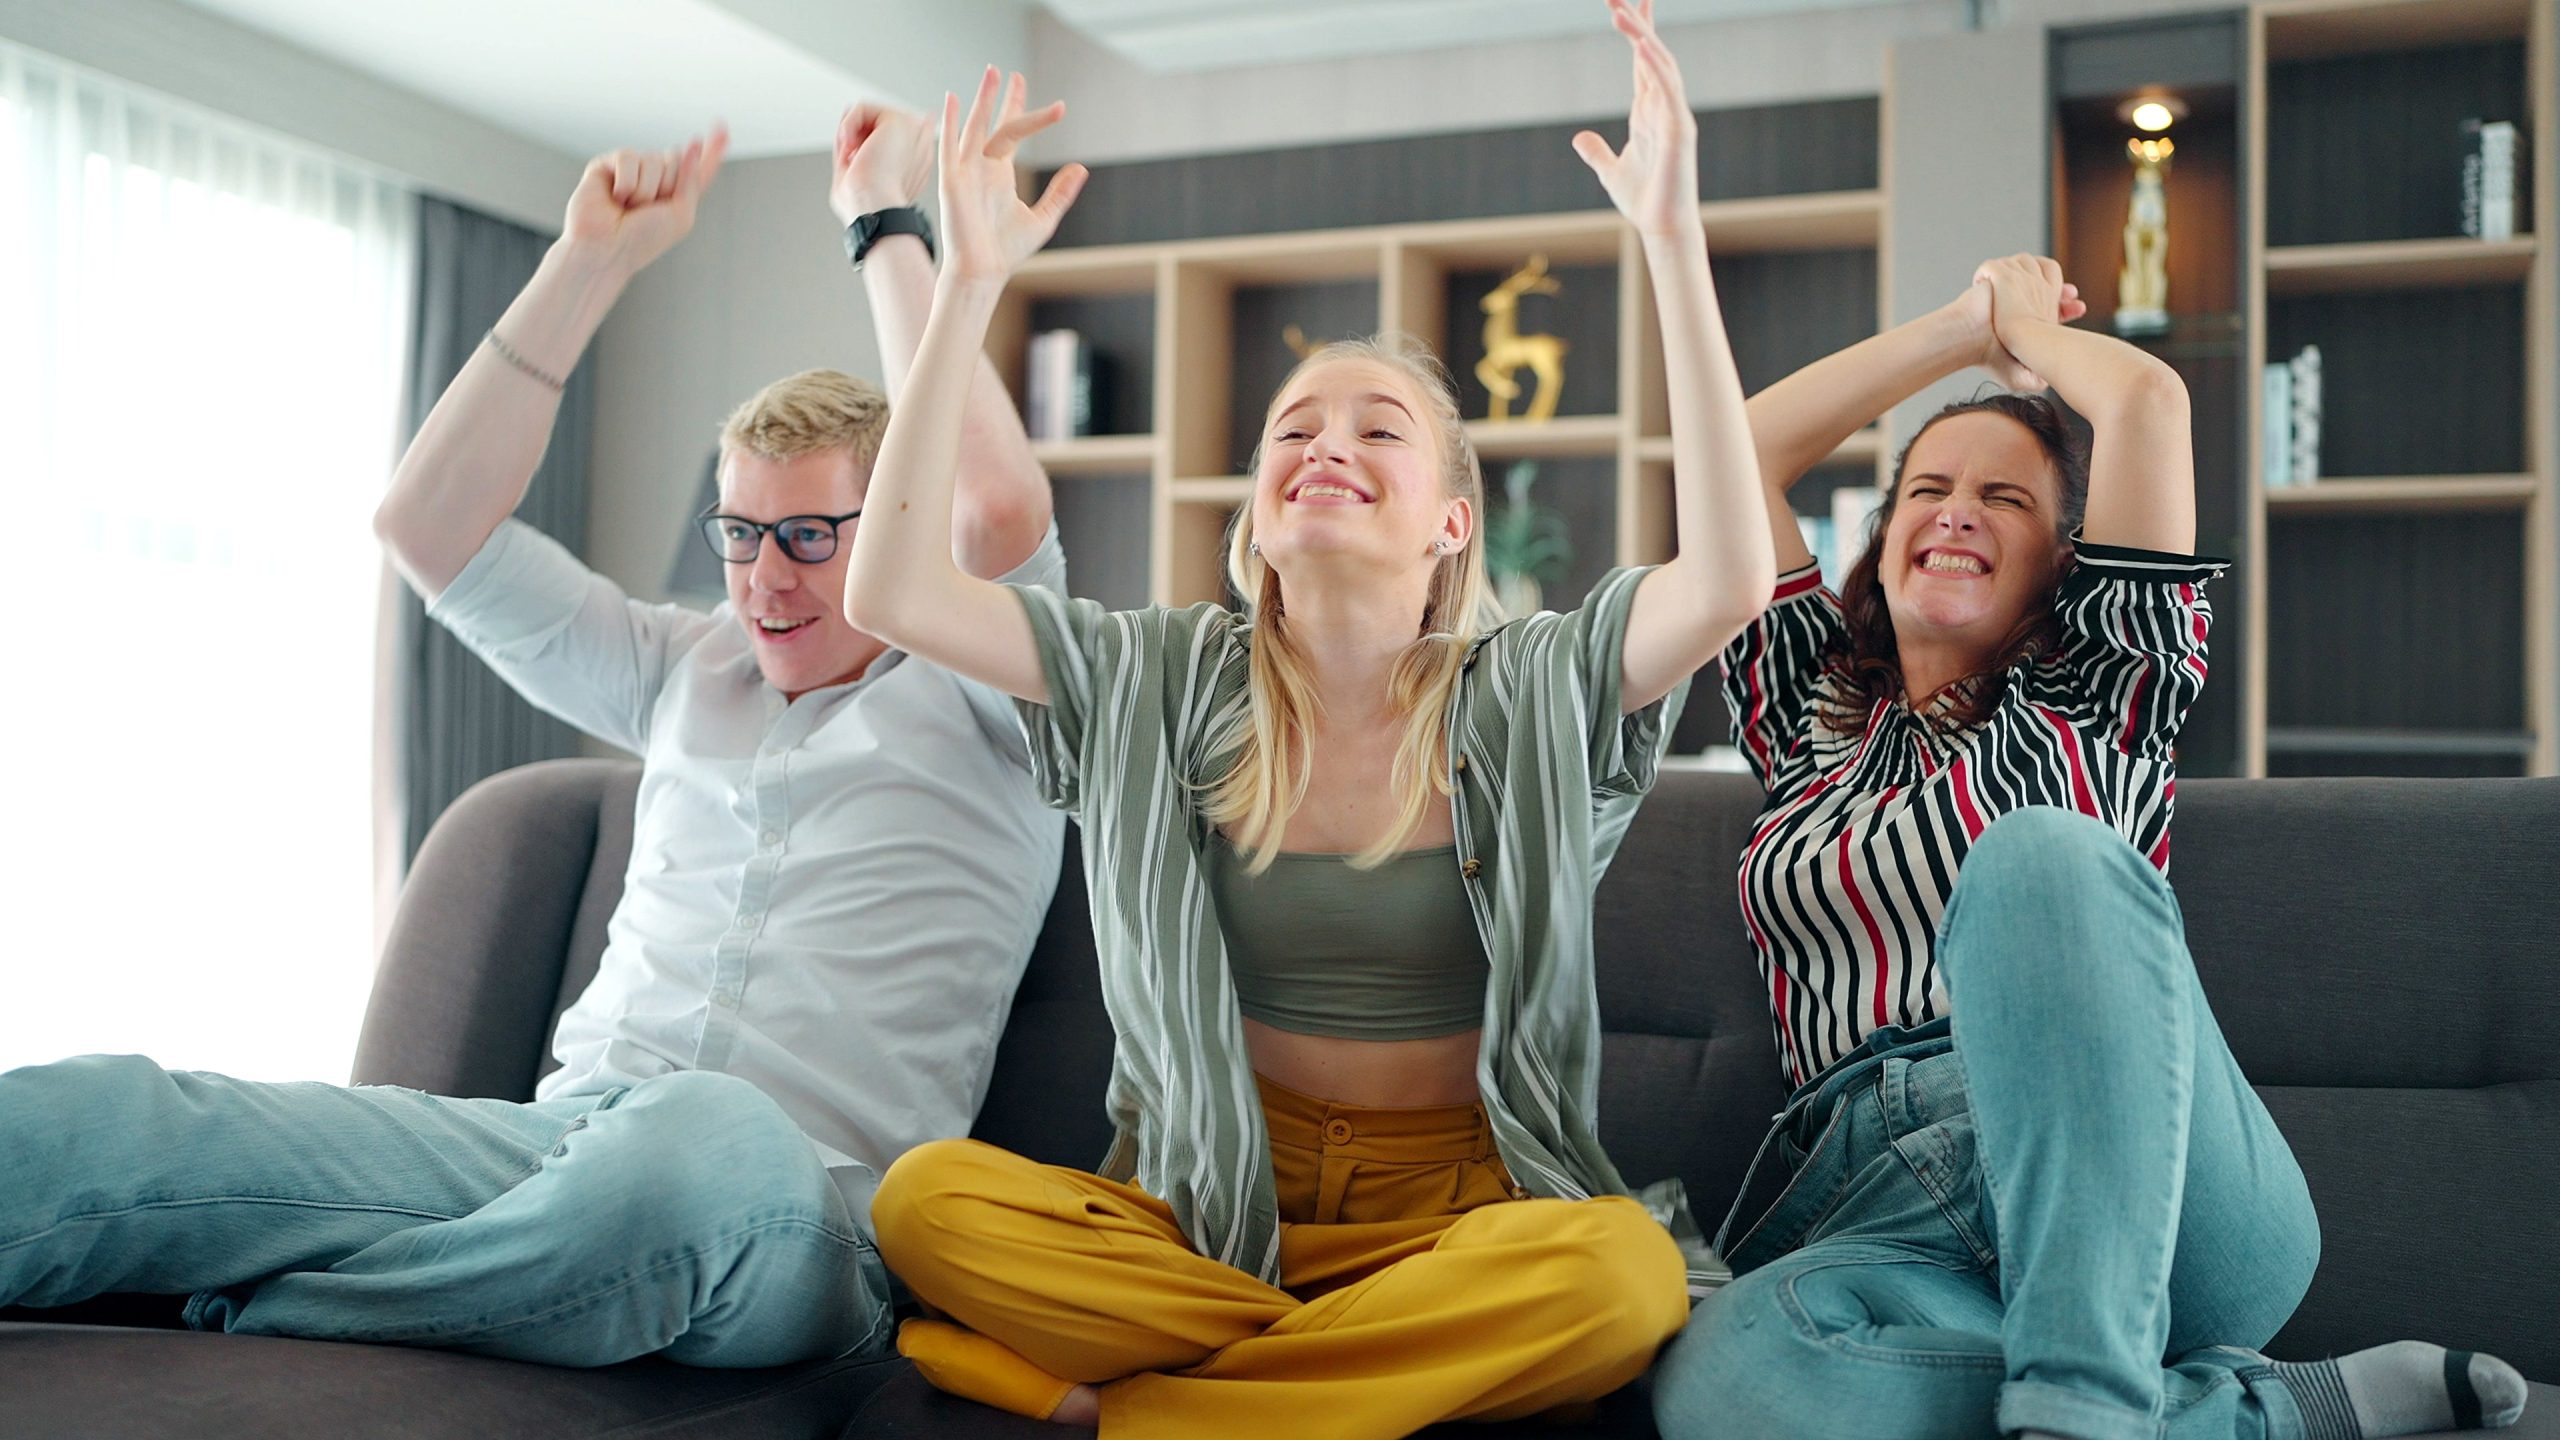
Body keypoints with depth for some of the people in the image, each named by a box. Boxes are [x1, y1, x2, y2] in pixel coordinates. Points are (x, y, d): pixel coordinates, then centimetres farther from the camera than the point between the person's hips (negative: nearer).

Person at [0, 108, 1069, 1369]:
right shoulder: (691, 676, 27)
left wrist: (884, 222, -1)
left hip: (800, 1222, -5)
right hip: (559, 1141, 5)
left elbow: (999, 514, -12)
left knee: (704, 1139, -44)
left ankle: (217, 1325, -27)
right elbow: (428, 525, 22)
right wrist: (591, 261, 16)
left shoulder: (972, 701, 11)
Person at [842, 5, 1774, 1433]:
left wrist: (1676, 240, -25)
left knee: (1619, 1269, -35)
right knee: (928, 1195, -26)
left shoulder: (1530, 691, -1)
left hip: (1458, 1199, 0)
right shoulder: (1167, 679, 4)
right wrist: (973, 281, -12)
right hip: (1213, 1204, 1)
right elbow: (896, 591, -7)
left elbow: (1730, 582, -21)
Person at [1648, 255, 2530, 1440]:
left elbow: (2149, 398, 10)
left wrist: (2035, 330, 31)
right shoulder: (1812, 712, 26)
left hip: (2158, 1197, -1)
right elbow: (1746, 444, 26)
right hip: (1880, 1199, 2)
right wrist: (1966, 327, 33)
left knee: (2038, 850, -32)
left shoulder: (2094, 698, 17)